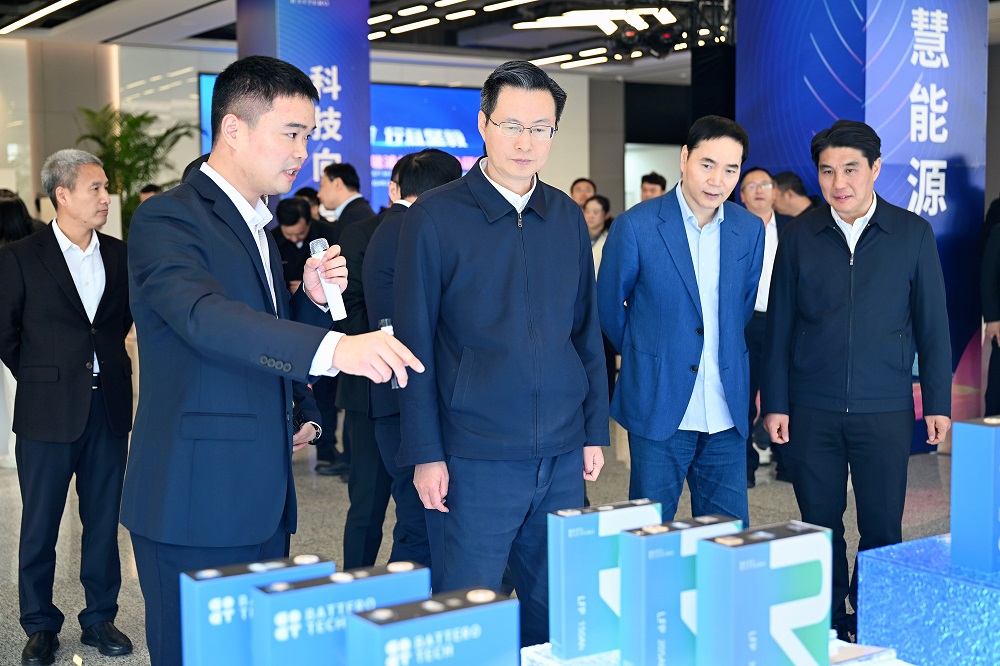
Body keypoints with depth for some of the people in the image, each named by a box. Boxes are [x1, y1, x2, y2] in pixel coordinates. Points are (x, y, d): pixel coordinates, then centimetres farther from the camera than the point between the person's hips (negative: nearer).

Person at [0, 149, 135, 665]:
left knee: (104, 520, 11)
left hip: (109, 408, 3)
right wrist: (42, 378, 7)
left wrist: (104, 365, 11)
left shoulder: (118, 254, 5)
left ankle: (100, 618, 24)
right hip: (49, 411, -3)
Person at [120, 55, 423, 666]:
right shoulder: (167, 221, -13)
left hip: (263, 502, 9)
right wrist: (332, 348, -45)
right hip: (194, 506, -8)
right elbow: (205, 317, -32)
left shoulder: (257, 226, 16)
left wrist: (313, 299, -1)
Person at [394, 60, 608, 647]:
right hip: (475, 457, -4)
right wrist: (425, 454, -9)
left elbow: (587, 332, 13)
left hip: (563, 455, 4)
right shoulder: (435, 217, -5)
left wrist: (595, 431, 10)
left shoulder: (569, 218, 8)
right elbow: (415, 342, -6)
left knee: (557, 610, 13)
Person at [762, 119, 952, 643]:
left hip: (884, 408, -1)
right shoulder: (799, 237, 3)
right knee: (819, 523, 8)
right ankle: (827, 624, 24)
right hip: (812, 409, 1)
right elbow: (779, 324, 5)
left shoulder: (913, 234, 2)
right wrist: (774, 402, 1)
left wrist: (938, 402, 2)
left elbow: (932, 324, 5)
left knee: (882, 526, 3)